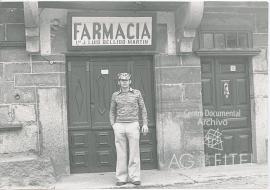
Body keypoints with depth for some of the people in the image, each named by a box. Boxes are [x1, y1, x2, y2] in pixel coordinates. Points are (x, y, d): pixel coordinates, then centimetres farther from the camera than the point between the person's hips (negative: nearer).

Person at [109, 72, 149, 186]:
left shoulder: (137, 93, 4)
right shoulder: (115, 95, 7)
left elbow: (143, 109, 8)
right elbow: (112, 111, 15)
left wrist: (145, 124, 0)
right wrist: (113, 125, 1)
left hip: (133, 125, -1)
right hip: (119, 126, 1)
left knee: (134, 153, 1)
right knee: (121, 153, 3)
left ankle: (134, 177, 8)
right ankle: (122, 178, 10)